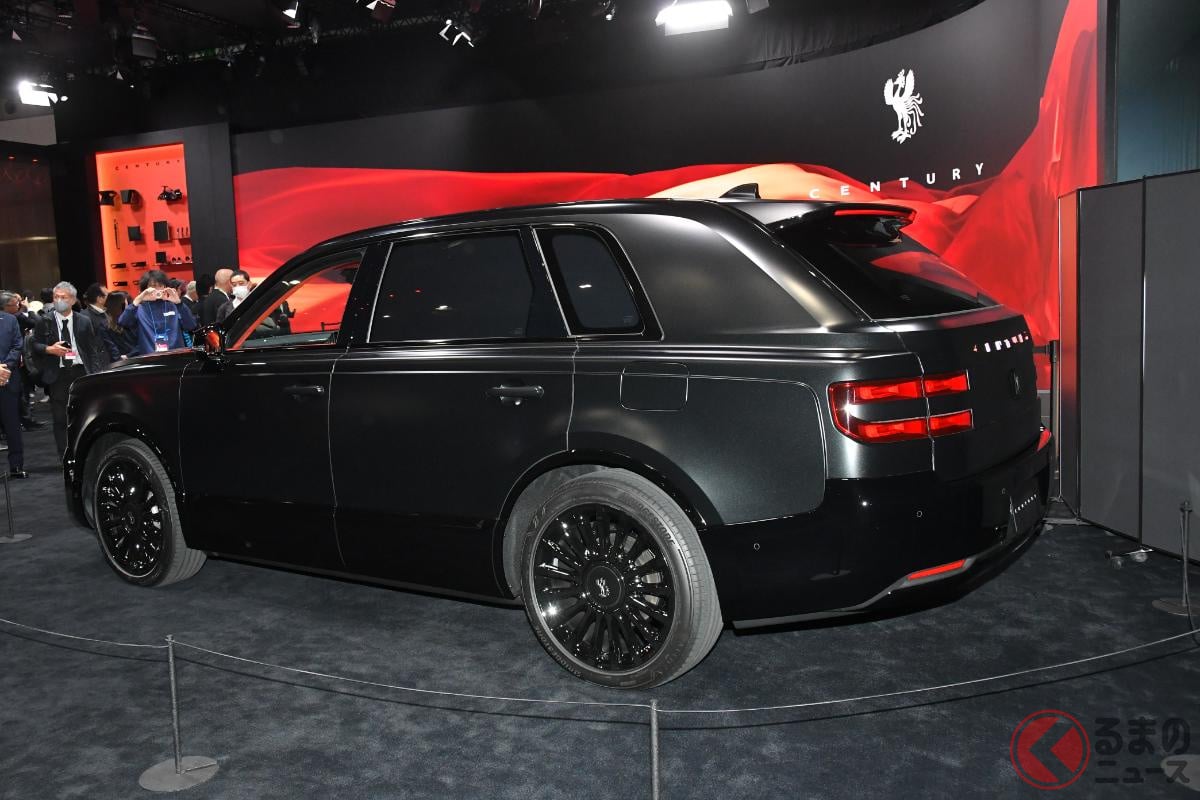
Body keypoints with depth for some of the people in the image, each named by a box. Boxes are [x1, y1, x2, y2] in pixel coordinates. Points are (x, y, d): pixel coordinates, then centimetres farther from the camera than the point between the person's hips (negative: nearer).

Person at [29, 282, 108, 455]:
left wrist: (94, 373, -4)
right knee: (60, 418, 2)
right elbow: (35, 345, 7)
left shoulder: (84, 322, 7)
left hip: (81, 372, 0)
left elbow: (93, 349, 6)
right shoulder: (45, 321, 5)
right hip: (57, 375, 0)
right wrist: (49, 349, -14)